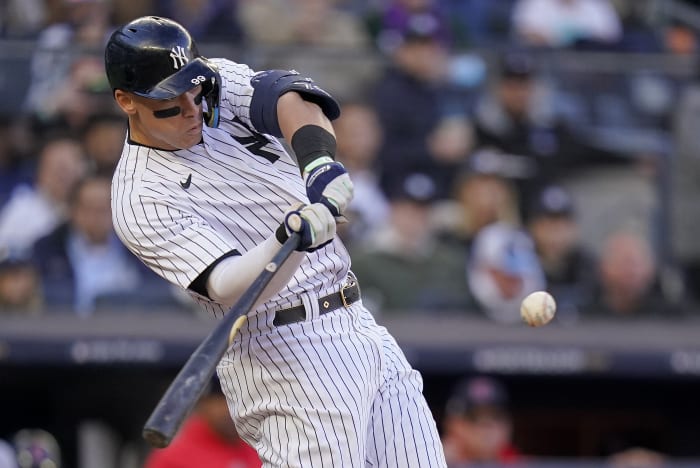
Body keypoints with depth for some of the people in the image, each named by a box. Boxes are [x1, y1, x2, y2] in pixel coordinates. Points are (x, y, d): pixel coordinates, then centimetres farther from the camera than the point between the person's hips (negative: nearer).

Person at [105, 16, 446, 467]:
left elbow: (286, 94, -13)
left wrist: (319, 160, -34)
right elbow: (229, 288, -25)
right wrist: (290, 240, -44)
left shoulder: (220, 83, 7)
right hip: (286, 356, -7)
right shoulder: (142, 202, -13)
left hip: (358, 324, 7)